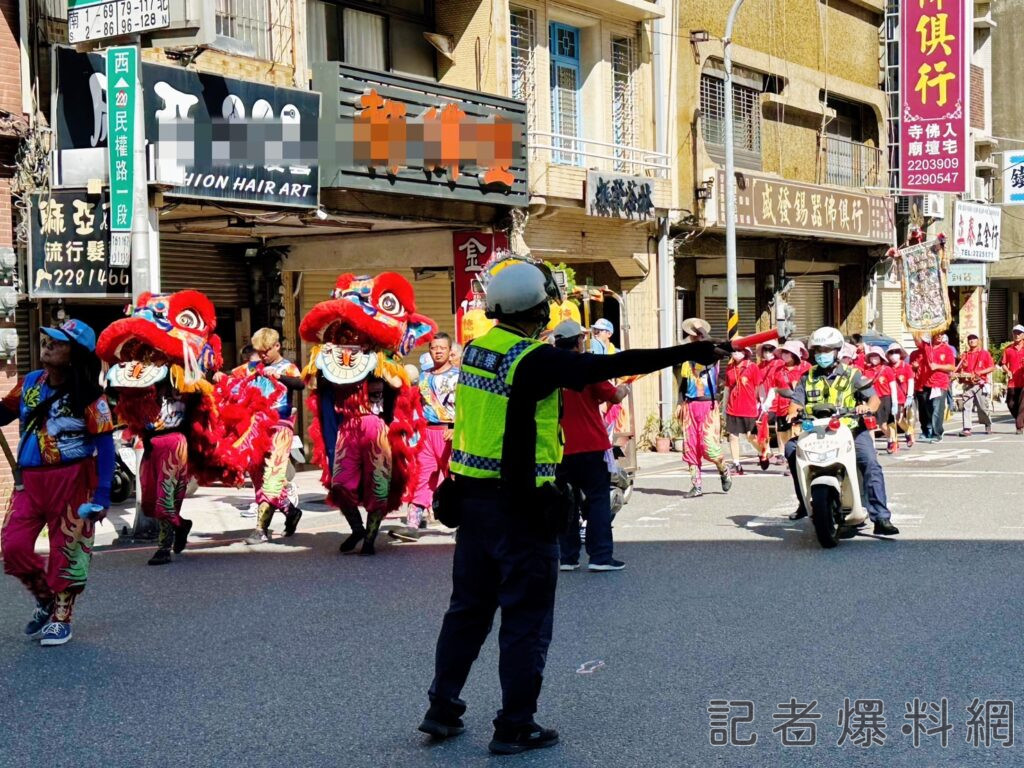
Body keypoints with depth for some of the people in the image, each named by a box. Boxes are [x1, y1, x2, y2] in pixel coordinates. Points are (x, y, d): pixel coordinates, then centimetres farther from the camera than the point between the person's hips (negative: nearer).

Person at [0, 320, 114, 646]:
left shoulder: (89, 397, -12)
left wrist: (102, 495, -18)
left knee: (67, 551, 3)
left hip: (72, 481, -5)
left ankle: (61, 616, 21)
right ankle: (45, 599, 23)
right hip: (29, 480, 5)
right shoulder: (30, 383, 3)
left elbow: (105, 446, -13)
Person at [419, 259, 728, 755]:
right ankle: (515, 726, 8)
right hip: (519, 502, -8)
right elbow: (611, 366, -19)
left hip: (472, 494, 8)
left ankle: (442, 709, 24)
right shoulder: (535, 360, -17)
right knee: (526, 616, 3)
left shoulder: (476, 349, 6)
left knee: (469, 605, 18)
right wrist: (688, 354, -14)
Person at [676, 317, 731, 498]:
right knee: (690, 446, 2)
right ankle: (696, 485, 9)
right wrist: (680, 404, 13)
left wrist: (702, 338, -23)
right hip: (690, 407, 5)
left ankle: (723, 471, 16)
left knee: (709, 445, -12)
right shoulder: (687, 359, 13)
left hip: (708, 405, -5)